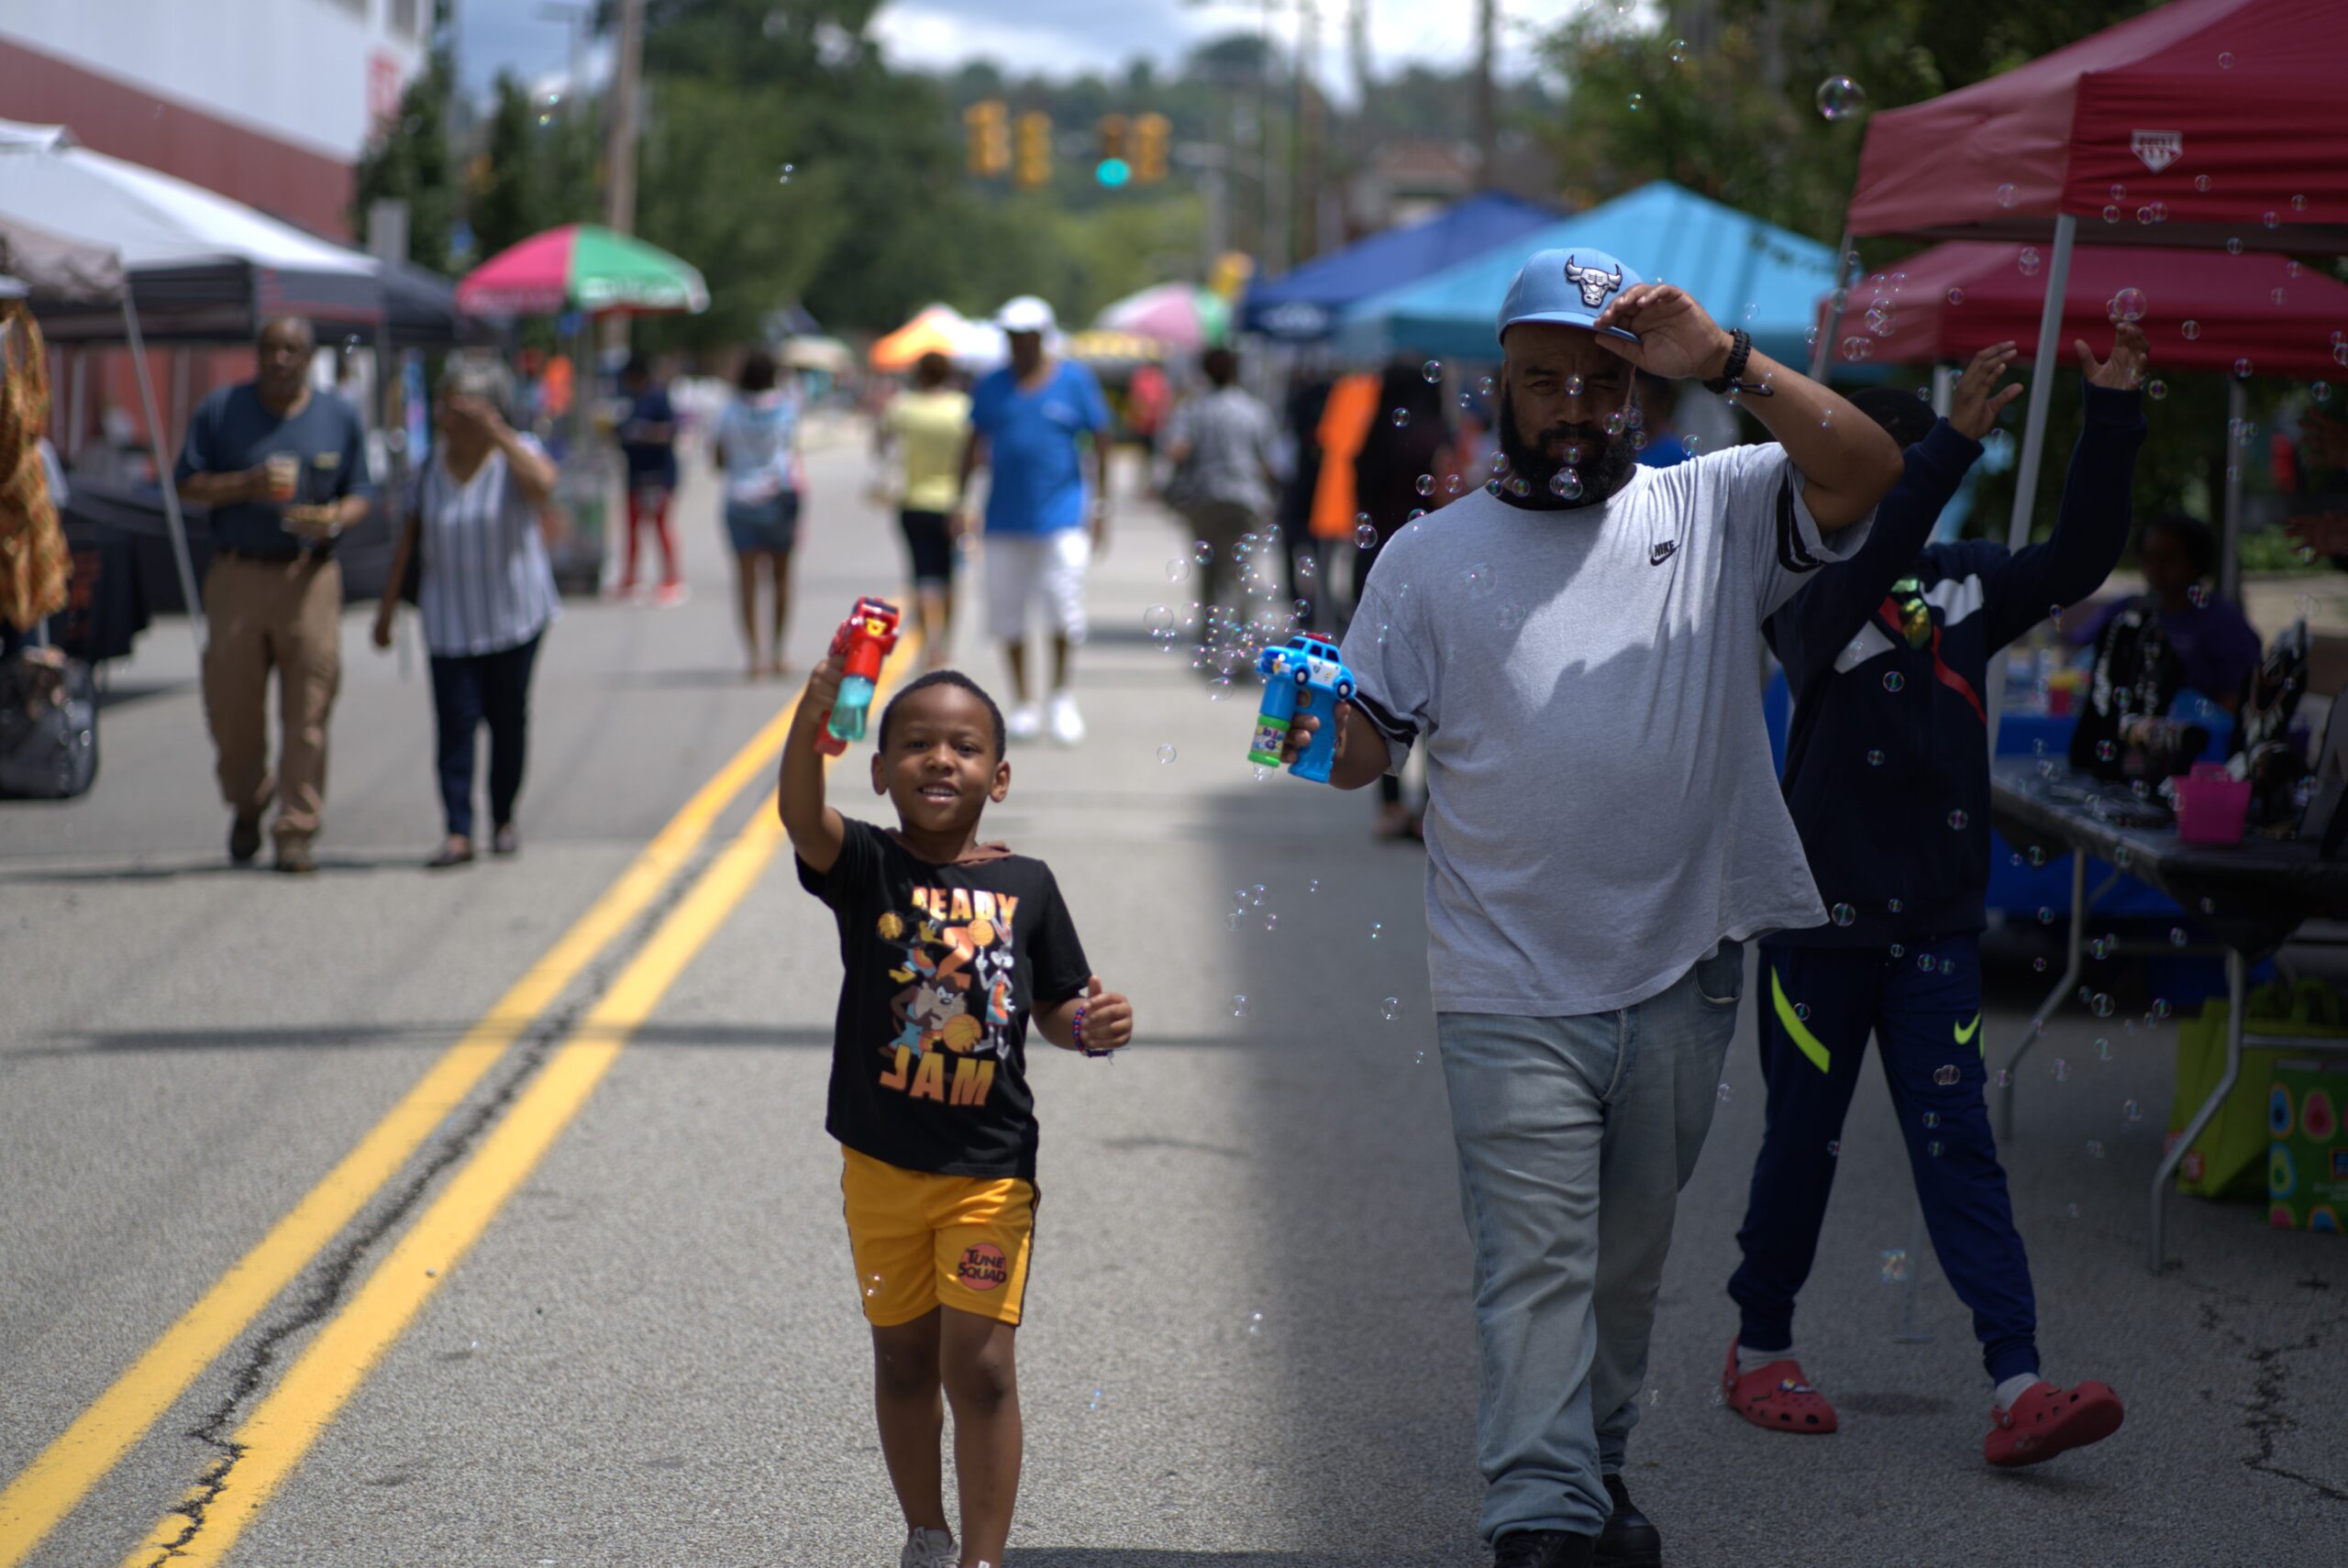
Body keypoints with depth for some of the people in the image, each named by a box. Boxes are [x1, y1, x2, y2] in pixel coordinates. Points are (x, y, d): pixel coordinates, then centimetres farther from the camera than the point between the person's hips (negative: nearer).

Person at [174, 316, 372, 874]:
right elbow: (188, 484, 5)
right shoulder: (220, 409, 7)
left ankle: (298, 829, 0)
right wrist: (246, 485, -12)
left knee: (307, 708, -6)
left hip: (309, 575, 0)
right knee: (230, 704, 2)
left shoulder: (339, 418, 11)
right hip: (236, 576, 0)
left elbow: (360, 493, 13)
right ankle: (246, 805, 28)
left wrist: (335, 518, -10)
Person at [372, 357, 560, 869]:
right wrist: (388, 605, 9)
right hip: (450, 618, 2)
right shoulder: (433, 462, 4)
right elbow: (411, 535, 10)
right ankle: (458, 832, -10)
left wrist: (497, 432, -30)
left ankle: (504, 820, 21)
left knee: (508, 717, 4)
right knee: (455, 720, -7)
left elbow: (541, 484, -30)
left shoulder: (517, 452, -6)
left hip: (514, 614, -2)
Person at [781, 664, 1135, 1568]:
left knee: (979, 1366, -6)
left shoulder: (1024, 885, -1)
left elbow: (1052, 1009, 10)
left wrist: (1094, 1026, -14)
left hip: (989, 1169, -1)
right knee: (904, 1360, 14)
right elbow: (801, 817, -28)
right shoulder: (867, 867, -6)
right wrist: (816, 710, -46)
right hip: (883, 1163, 1)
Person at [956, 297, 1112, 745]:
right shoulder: (991, 386, 6)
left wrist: (1100, 507, -2)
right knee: (1006, 609, 4)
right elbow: (976, 444, 14)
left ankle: (1062, 694, 6)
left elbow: (1100, 442, 2)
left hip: (1061, 514, -3)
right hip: (1005, 518, 3)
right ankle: (1024, 702, 17)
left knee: (1064, 605, -12)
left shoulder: (1074, 380, -1)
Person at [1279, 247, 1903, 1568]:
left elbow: (1868, 473, -10)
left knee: (1632, 1255, 16)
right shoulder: (1431, 558, 7)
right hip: (1512, 992, -2)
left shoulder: (1714, 514, 6)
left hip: (1682, 979, 2)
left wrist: (1722, 359, -19)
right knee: (1535, 1262, -9)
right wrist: (1324, 731, -19)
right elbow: (1374, 742, 5)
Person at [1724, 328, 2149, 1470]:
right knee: (1804, 1139, 8)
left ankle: (2016, 1386, -9)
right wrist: (1955, 444, -41)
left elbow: (2077, 561, -5)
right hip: (1824, 910, -4)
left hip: (1935, 916, 4)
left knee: (1957, 1143, -1)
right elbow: (1861, 567, -31)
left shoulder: (1965, 580, 7)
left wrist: (2112, 422, -15)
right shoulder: (1804, 593, -9)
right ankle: (1759, 1351, 26)